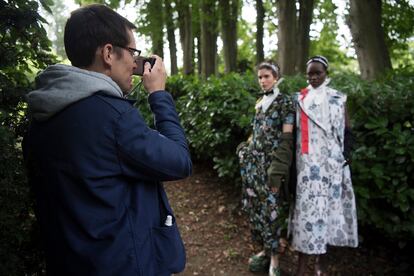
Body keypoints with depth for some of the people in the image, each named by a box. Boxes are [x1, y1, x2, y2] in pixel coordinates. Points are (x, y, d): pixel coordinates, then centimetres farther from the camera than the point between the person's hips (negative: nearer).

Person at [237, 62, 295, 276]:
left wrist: (278, 171, -19)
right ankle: (266, 249, 24)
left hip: (271, 161, -6)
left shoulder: (284, 102, -6)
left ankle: (274, 258, 11)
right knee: (256, 206, 8)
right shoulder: (260, 103, 15)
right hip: (254, 161, 6)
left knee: (271, 206, -2)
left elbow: (286, 139, -12)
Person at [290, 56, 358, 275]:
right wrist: (296, 157, 3)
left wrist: (345, 157, -3)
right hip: (308, 160, 0)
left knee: (327, 203, 4)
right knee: (308, 204, -7)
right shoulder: (300, 99, 9)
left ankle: (321, 256, 18)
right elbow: (296, 129, 10)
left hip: (331, 159, 1)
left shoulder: (338, 98, 9)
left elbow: (346, 130, 8)